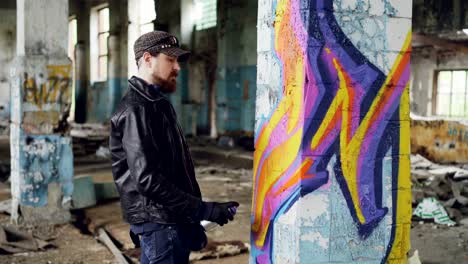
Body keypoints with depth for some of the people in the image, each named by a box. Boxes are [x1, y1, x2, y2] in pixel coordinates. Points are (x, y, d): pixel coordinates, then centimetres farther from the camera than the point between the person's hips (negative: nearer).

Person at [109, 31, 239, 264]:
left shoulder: (157, 103, 16)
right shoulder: (136, 110, -16)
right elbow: (147, 179, -24)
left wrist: (193, 215, 17)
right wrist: (204, 210, -22)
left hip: (174, 220, 10)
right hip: (159, 223, -9)